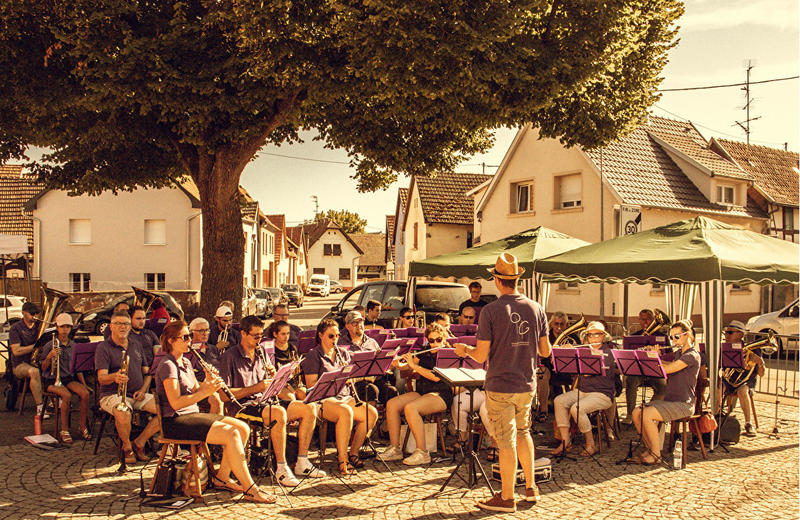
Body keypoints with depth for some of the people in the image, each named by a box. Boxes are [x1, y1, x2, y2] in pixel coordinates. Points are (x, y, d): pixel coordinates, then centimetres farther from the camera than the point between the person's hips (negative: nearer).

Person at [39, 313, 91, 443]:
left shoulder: (74, 346, 10)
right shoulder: (49, 346, -2)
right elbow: (43, 369, -2)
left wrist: (83, 383, 4)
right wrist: (49, 356, -20)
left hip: (69, 378, 4)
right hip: (52, 380, -4)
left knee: (85, 393, -24)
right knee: (67, 395, -32)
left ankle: (82, 425, -7)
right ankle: (64, 430, -18)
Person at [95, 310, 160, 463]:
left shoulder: (136, 346, 17)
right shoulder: (103, 348, -2)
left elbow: (147, 373, 20)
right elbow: (101, 378, -15)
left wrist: (143, 389, -1)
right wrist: (114, 377, -38)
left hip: (138, 394, 5)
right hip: (113, 395, -5)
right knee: (123, 415, -38)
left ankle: (139, 442, -1)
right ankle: (127, 447, -8)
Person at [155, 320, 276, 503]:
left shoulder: (185, 362, 16)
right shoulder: (167, 366, -13)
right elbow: (175, 403, -21)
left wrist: (207, 383, -5)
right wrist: (206, 391, -24)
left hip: (192, 414, 9)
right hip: (175, 421, -9)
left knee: (243, 428, -4)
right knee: (230, 433, -24)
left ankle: (222, 477, 5)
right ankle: (250, 489, -20)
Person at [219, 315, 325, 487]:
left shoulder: (262, 352, 15)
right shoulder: (230, 357, -7)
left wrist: (273, 375, -2)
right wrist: (256, 388, -19)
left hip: (264, 401, 8)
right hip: (244, 405, -7)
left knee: (310, 408, -8)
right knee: (279, 413, -36)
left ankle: (302, 462, -2)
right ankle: (281, 468, -25)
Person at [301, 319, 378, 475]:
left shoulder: (343, 353, 16)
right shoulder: (313, 355, -2)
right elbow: (311, 385, -11)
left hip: (344, 397, 6)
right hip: (323, 399, -6)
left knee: (372, 413, -17)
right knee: (346, 412, -36)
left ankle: (353, 453, -3)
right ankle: (343, 461, -30)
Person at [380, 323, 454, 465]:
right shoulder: (424, 353, 15)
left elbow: (436, 377, -18)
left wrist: (414, 366, -17)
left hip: (440, 395, -7)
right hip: (421, 392, 7)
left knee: (410, 408, -32)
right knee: (391, 404, -15)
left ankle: (422, 453, -25)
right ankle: (395, 449, -10)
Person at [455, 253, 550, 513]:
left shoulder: (490, 311, -14)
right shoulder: (536, 308, 0)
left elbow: (481, 356, -13)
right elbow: (545, 351, 5)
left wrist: (464, 349, 7)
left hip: (499, 387, -5)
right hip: (527, 384, 5)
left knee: (507, 442, 3)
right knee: (523, 433, 23)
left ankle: (507, 498, 14)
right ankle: (531, 487, 29)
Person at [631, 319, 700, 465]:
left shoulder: (692, 355, -13)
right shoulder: (679, 354, 18)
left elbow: (668, 369, -23)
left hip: (683, 404, -9)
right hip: (668, 400, 9)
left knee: (647, 414, -26)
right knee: (637, 412, -8)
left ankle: (656, 454, -13)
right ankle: (650, 448, 4)